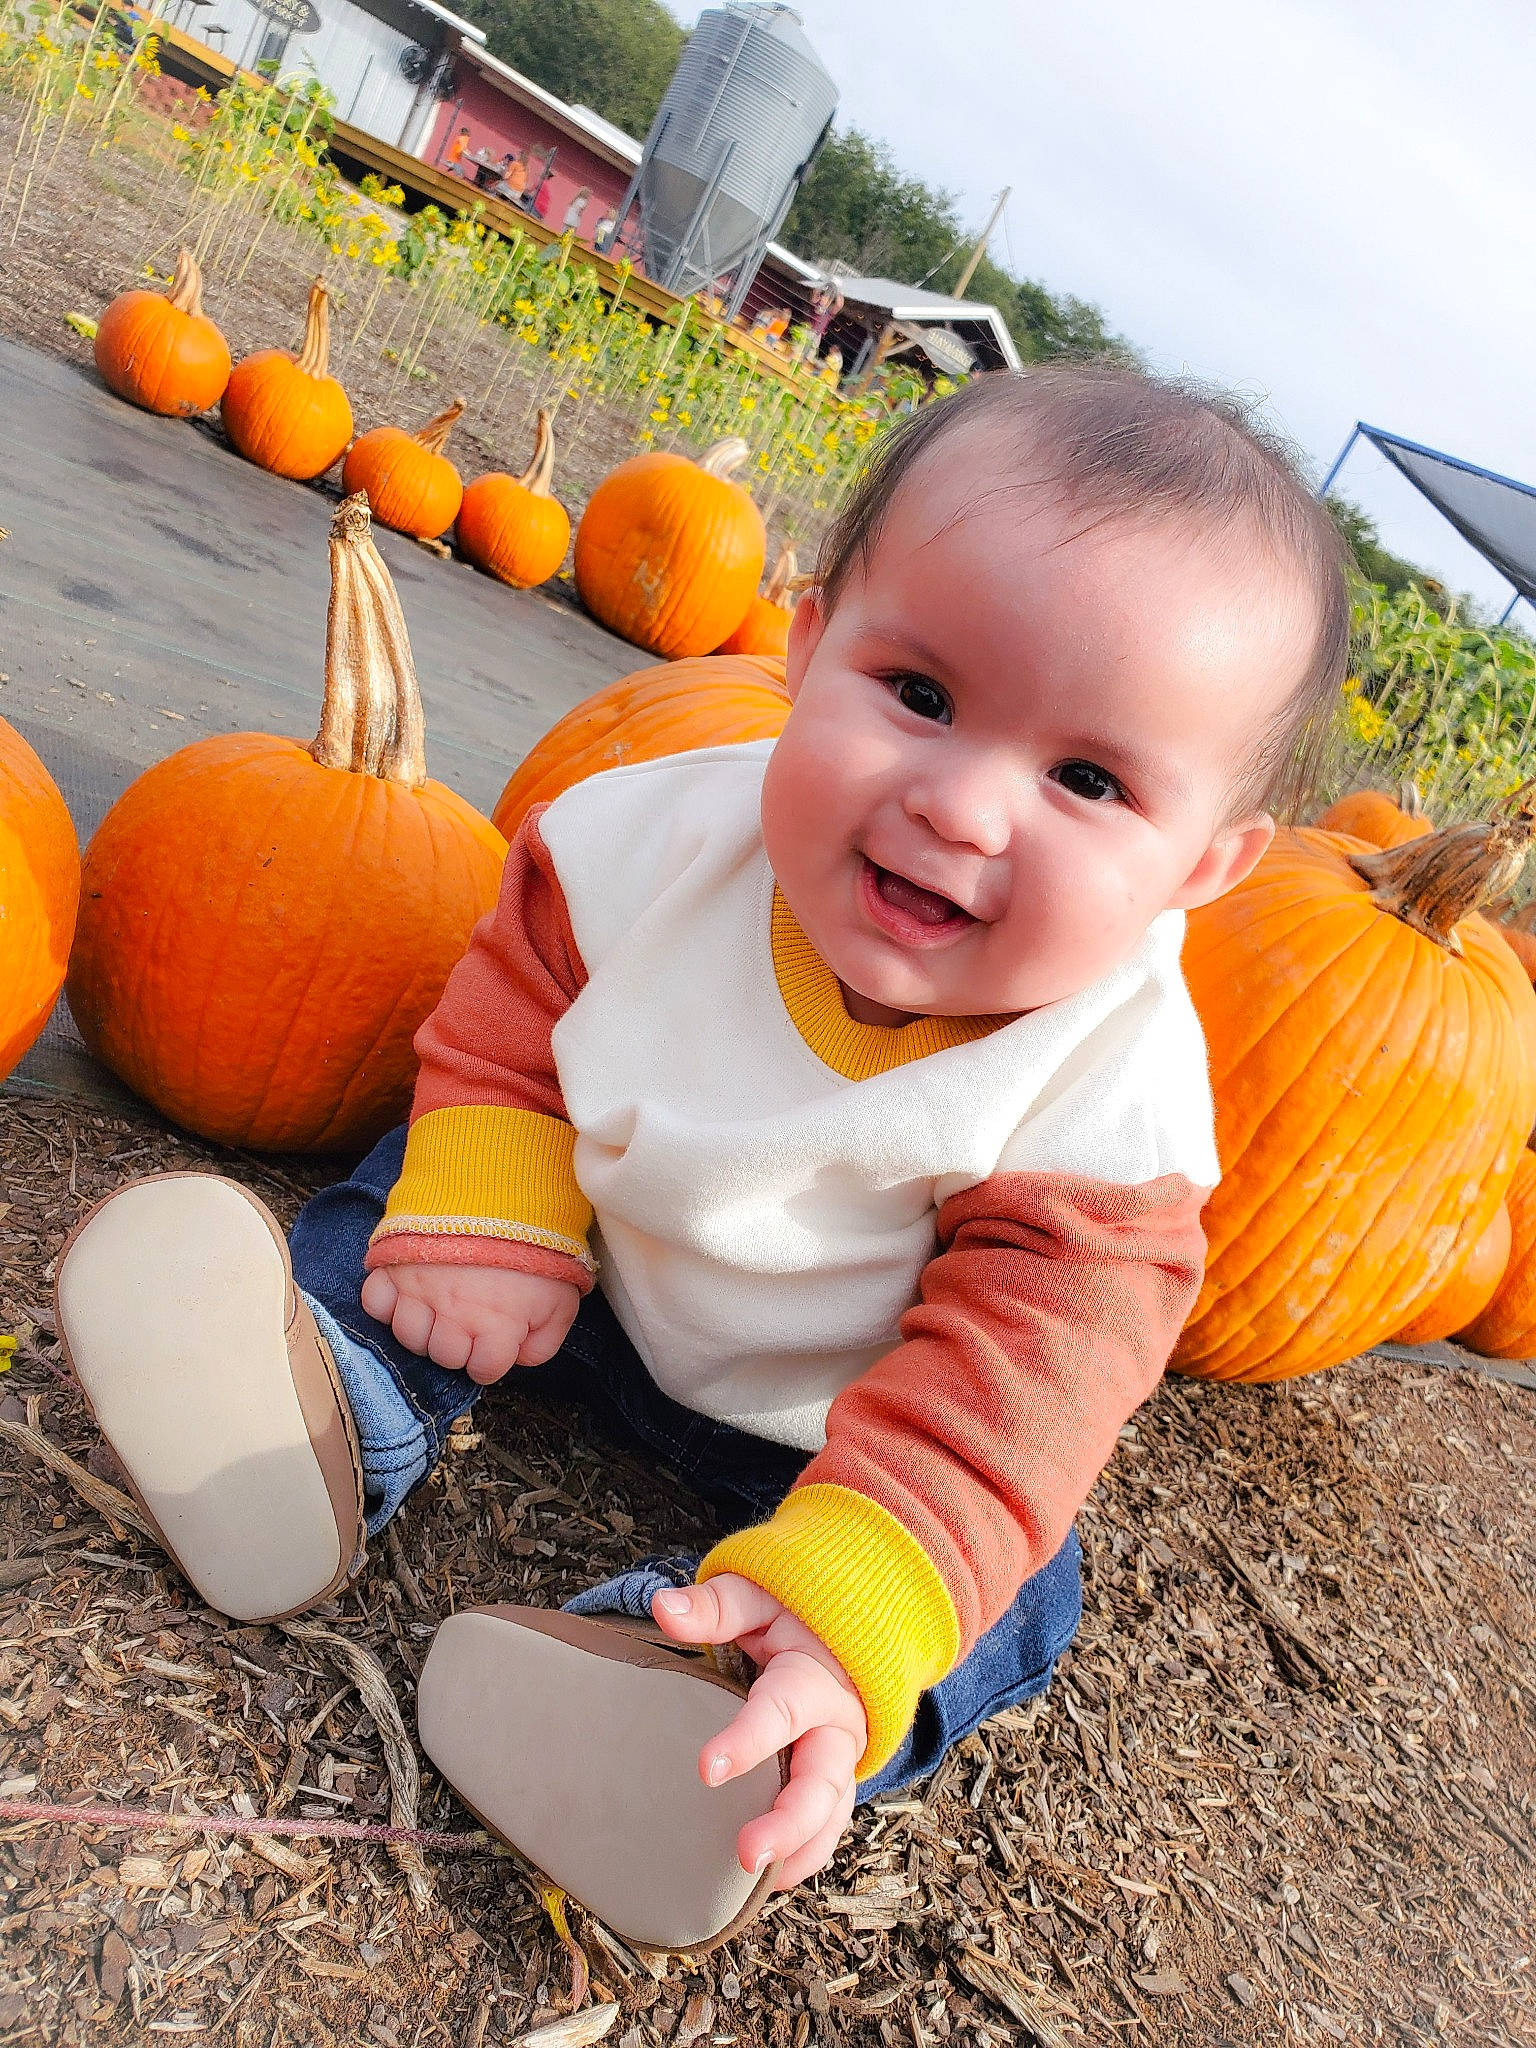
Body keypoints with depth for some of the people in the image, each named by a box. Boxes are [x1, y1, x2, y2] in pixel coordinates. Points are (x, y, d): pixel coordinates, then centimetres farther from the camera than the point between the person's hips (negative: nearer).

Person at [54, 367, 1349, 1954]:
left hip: (820, 1433, -2)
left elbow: (1016, 1367, -35)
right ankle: (329, 1423, -19)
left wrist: (841, 1607, -48)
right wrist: (486, 1214, -23)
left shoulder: (1109, 1099, -31)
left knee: (1011, 1592, -18)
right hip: (590, 1274, 3)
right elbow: (513, 1003, -9)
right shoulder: (671, 833, -23)